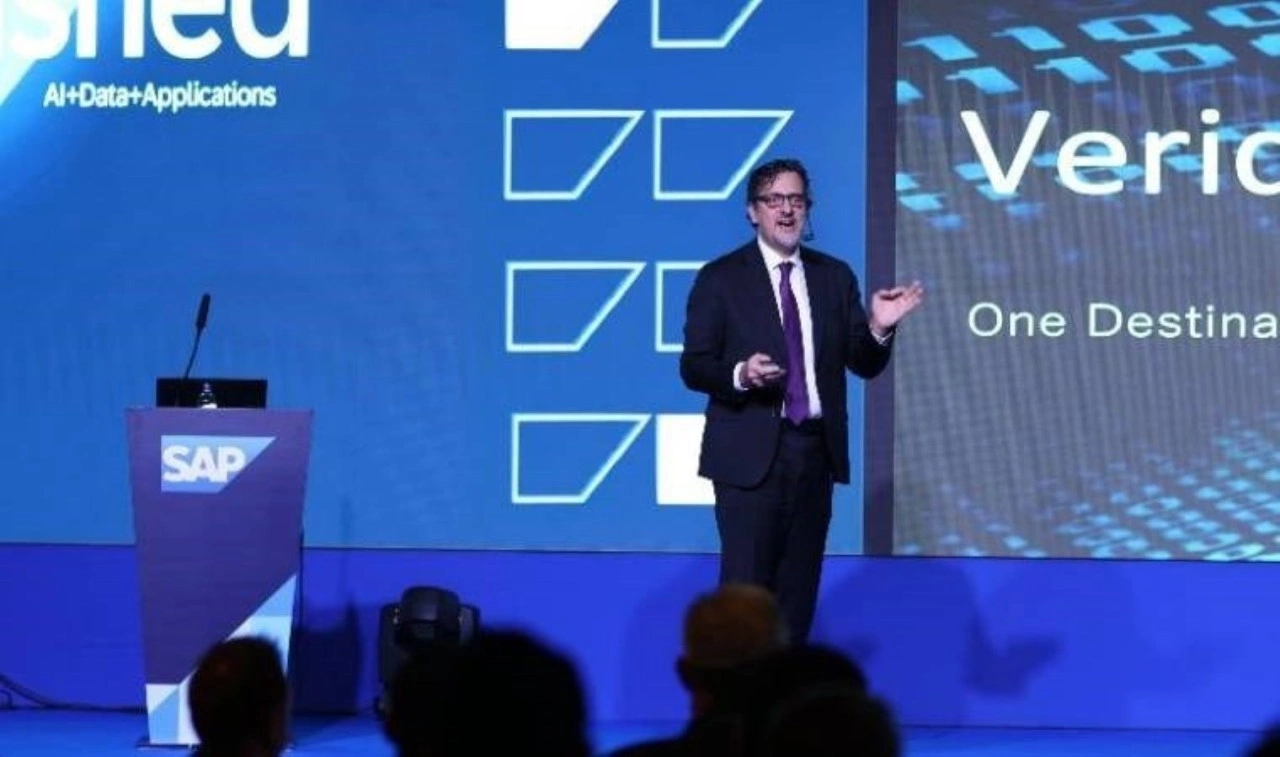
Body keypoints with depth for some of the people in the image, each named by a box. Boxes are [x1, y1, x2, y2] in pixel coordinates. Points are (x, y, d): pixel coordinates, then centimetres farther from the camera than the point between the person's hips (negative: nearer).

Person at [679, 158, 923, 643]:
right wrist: (740, 375, -25)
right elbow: (693, 367, -5)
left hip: (815, 449, 4)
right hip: (750, 453, -4)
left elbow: (864, 365, 8)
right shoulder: (720, 278, -2)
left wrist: (879, 329, -14)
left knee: (800, 582, 10)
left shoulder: (835, 276, 9)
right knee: (746, 584, -5)